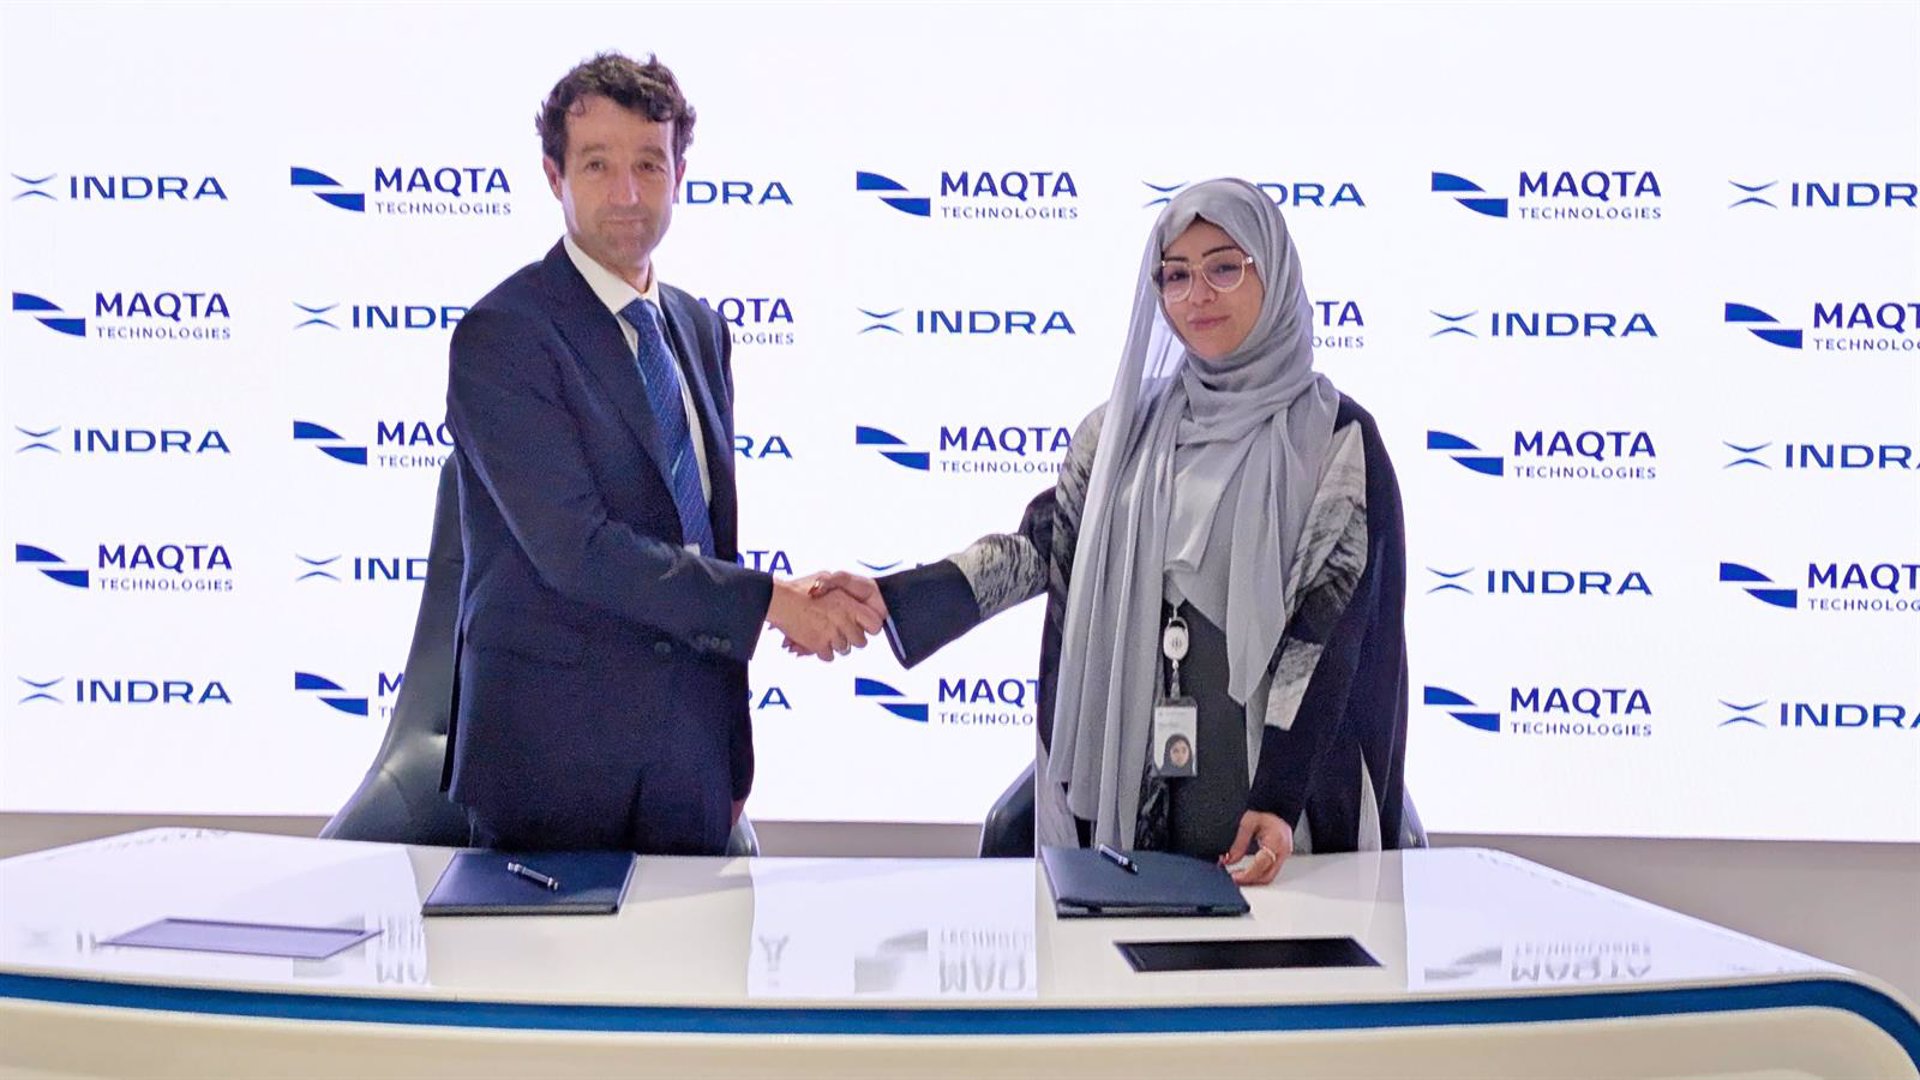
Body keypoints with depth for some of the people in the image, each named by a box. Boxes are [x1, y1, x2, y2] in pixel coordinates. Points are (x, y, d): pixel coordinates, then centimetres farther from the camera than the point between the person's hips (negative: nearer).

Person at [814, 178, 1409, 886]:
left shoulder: (1334, 437, -4)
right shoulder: (1127, 428, 8)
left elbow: (1330, 622, -10)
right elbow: (1045, 544, 0)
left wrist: (1278, 796, -19)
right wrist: (890, 600, -14)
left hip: (1274, 772, -3)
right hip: (1132, 770, 3)